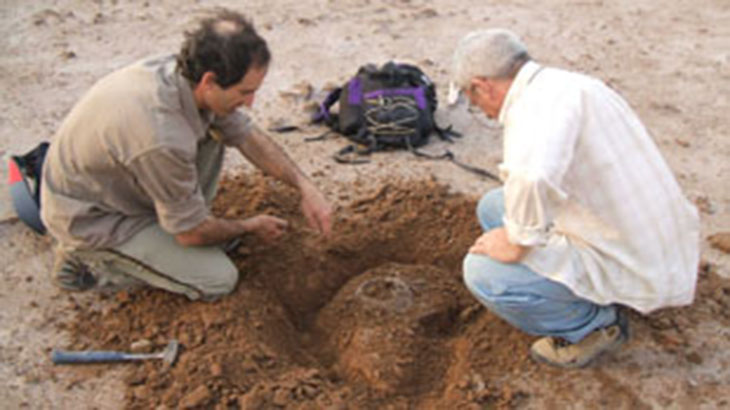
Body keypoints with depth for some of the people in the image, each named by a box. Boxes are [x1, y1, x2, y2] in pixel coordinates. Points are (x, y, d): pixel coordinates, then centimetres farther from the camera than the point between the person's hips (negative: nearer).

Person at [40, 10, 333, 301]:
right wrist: (251, 227, -4)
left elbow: (247, 135, 1)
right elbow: (190, 234, -22)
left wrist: (305, 187, -7)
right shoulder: (163, 140, -38)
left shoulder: (184, 71, -15)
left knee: (214, 128, -1)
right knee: (217, 279, -9)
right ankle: (89, 259, 1)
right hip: (91, 218, -8)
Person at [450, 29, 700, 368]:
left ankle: (596, 323, 3)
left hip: (632, 269, -9)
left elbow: (531, 177, -47)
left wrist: (518, 244, -27)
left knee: (482, 271, -15)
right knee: (494, 206, 13)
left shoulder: (540, 102, -25)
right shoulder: (569, 83, 7)